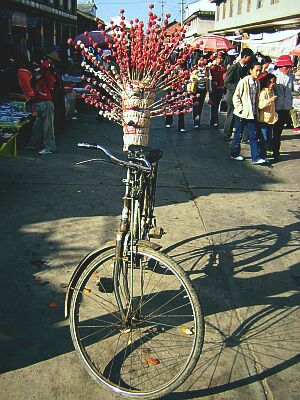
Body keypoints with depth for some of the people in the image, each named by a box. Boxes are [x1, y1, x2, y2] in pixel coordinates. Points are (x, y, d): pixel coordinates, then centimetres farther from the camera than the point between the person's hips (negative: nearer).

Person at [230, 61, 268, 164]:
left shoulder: (257, 83, 7)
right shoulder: (244, 82, -12)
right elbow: (236, 97, -10)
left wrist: (256, 110, 11)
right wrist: (240, 108, -13)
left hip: (252, 114, 5)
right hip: (242, 114, -5)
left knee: (254, 136, 1)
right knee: (238, 135, 7)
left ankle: (256, 157, 1)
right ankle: (234, 154, 22)